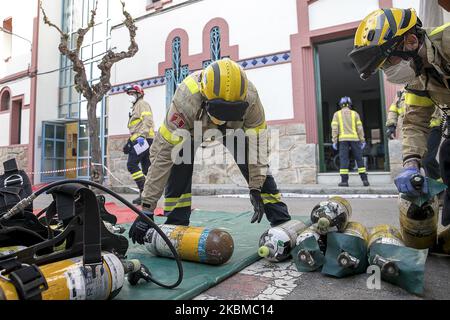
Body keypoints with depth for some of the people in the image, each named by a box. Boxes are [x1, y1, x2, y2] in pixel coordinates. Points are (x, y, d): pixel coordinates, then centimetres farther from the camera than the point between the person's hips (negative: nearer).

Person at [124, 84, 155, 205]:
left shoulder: (142, 104, 0)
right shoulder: (135, 107, 31)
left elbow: (147, 120, -17)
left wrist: (142, 135, -27)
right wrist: (129, 143, 29)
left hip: (143, 139, -10)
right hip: (141, 140, 10)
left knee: (132, 164, -14)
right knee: (146, 168, 6)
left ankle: (144, 191, -17)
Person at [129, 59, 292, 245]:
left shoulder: (249, 96, -37)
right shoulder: (185, 101, -43)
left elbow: (255, 144, -24)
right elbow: (163, 153, -40)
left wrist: (256, 188, -25)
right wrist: (147, 208, -38)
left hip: (235, 127, 1)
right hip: (192, 126, 0)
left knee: (259, 168, -12)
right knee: (179, 165, -23)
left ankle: (281, 221, 2)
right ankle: (176, 225, -7)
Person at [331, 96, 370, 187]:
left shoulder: (337, 114, 7)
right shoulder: (354, 113, 9)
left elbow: (334, 128, -2)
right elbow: (360, 128, 4)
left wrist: (334, 141, -2)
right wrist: (362, 140, 7)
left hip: (343, 139, -1)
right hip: (354, 139, 1)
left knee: (344, 160, -2)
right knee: (359, 159, 6)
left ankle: (344, 180, -6)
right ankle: (365, 180, 4)